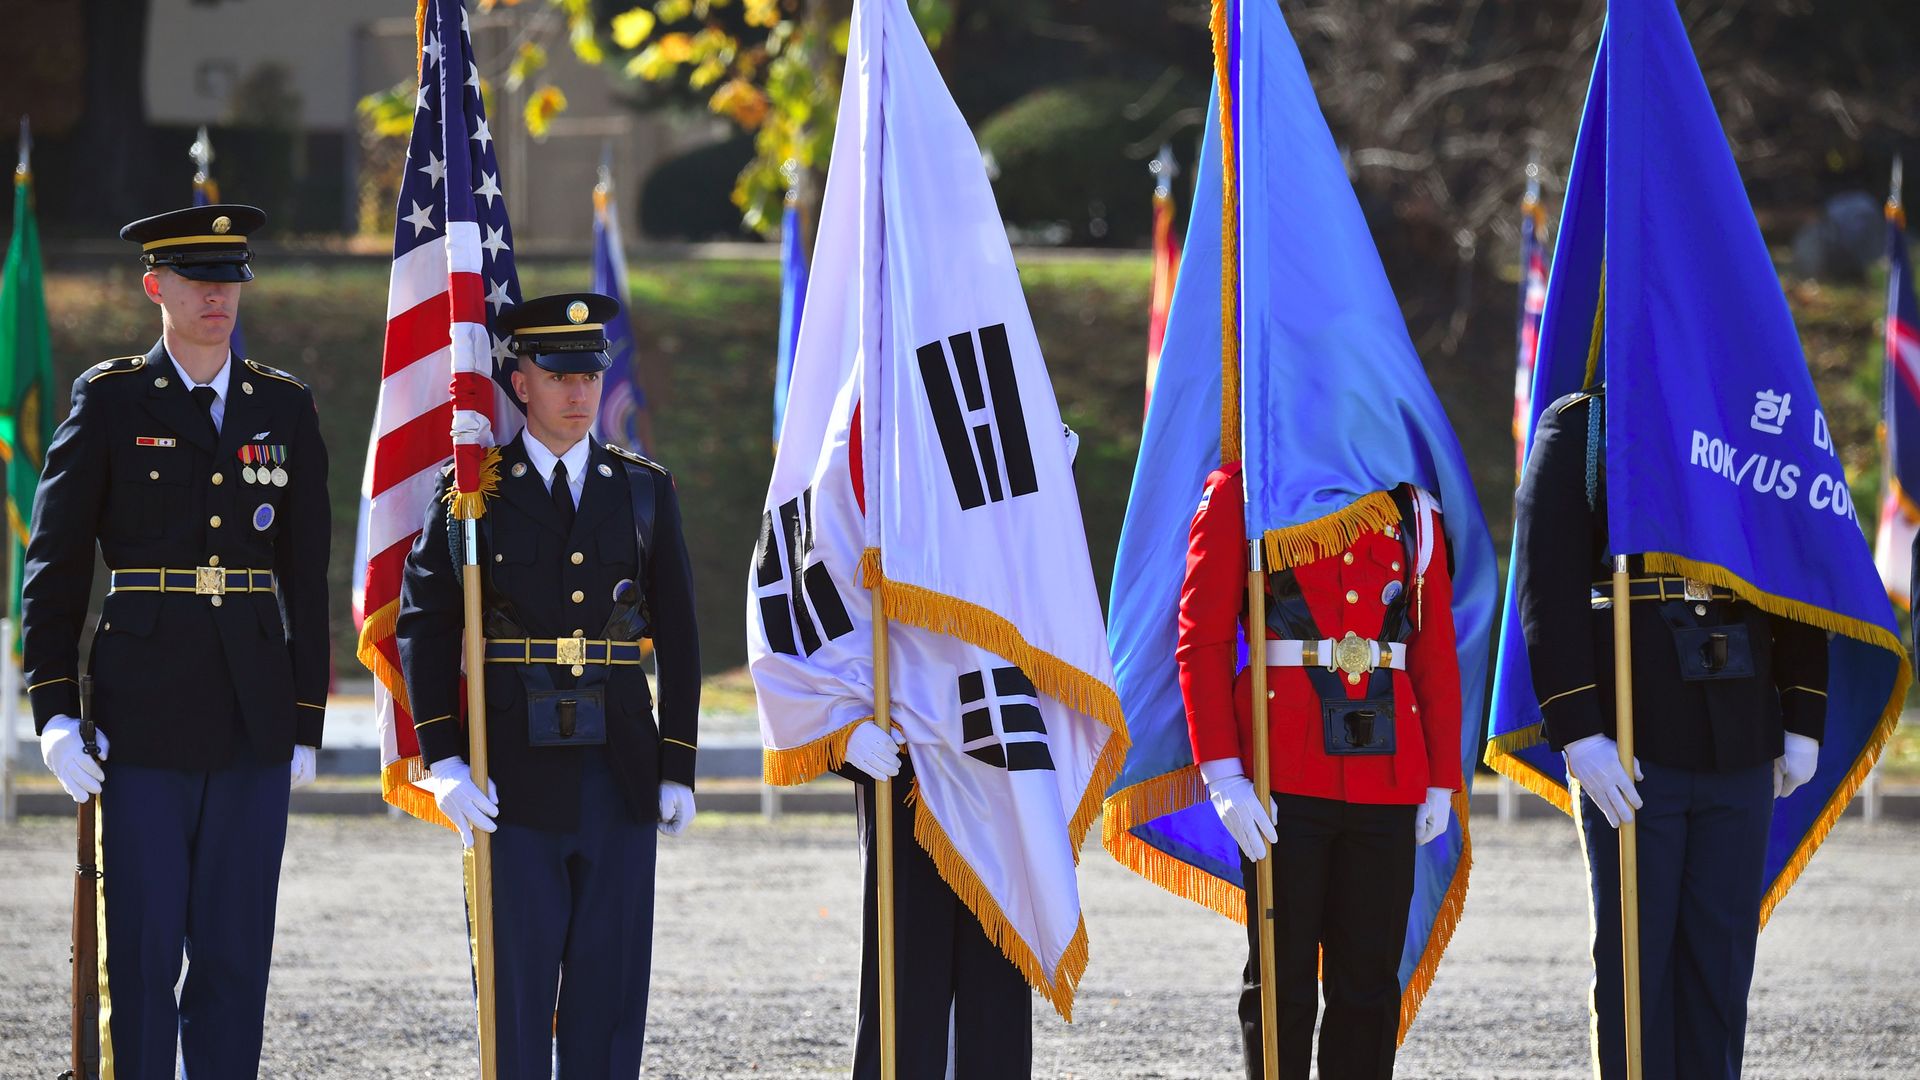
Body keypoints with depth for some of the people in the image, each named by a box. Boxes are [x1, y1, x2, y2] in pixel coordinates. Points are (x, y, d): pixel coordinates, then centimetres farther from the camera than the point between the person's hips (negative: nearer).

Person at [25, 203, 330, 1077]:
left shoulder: (286, 407, 10)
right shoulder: (110, 400, 2)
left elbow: (306, 577, 12)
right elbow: (54, 565, 1)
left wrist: (306, 725, 8)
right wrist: (54, 712, -7)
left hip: (253, 725, 3)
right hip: (145, 717, -3)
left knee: (237, 952, 3)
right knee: (141, 951, -2)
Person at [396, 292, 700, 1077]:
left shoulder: (645, 491, 9)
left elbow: (678, 639, 10)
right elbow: (424, 626, -1)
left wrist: (678, 769, 4)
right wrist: (441, 763, -11)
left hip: (619, 772, 2)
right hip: (515, 776, -2)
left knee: (611, 980, 2)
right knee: (517, 981, -2)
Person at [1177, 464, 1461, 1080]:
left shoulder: (1411, 505, 13)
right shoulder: (1239, 496, 2)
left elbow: (1437, 652, 14)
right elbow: (1202, 643, -2)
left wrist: (1441, 782, 9)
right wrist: (1221, 771, -11)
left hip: (1388, 772, 3)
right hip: (1282, 775, -3)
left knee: (1369, 981, 4)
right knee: (1282, 978, 0)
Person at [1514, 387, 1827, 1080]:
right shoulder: (1578, 431, -1)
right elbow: (1548, 593, -8)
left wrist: (1803, 723, 7)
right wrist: (1580, 735, -15)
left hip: (1741, 758, 4)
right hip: (1627, 754, -4)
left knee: (1723, 959, 6)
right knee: (1634, 956, 0)